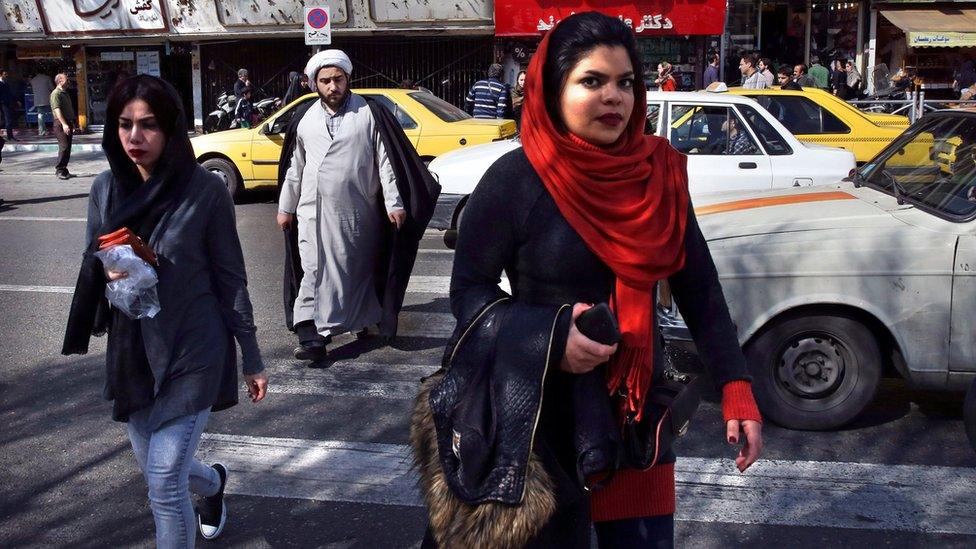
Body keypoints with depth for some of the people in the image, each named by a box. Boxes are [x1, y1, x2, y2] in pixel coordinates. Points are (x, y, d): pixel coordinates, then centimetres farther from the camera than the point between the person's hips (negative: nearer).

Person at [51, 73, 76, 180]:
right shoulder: (56, 94, -10)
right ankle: (59, 170, -8)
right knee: (64, 147, -12)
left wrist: (73, 124, 26)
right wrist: (64, 124, -27)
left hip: (68, 124, 9)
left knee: (68, 147, 8)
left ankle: (63, 169, 14)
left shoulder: (65, 93, 20)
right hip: (61, 124, -9)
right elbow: (57, 110, -20)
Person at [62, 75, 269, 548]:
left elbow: (230, 279, -5)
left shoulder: (204, 190, -11)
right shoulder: (106, 188, 1)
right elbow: (92, 266, 11)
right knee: (158, 470, 19)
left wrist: (252, 360, -2)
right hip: (130, 350, 5)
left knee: (164, 483, -8)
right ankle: (215, 482, 53)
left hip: (192, 350, -5)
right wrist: (108, 271, -14)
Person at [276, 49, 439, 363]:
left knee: (358, 270, 10)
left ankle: (362, 319, 29)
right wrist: (285, 207, 15)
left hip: (358, 214, -2)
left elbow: (386, 161, -3)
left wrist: (394, 203, -9)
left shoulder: (370, 114, -1)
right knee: (314, 272, -6)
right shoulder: (304, 119, 9)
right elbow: (294, 167, 15)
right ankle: (311, 336, -9)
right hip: (314, 211, 2)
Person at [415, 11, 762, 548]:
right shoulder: (514, 180, -14)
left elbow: (699, 286, 1)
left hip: (638, 403, 4)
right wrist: (547, 338, -24)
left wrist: (736, 387, -8)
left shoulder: (658, 173, -3)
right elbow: (468, 289, -8)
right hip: (546, 408, -3)